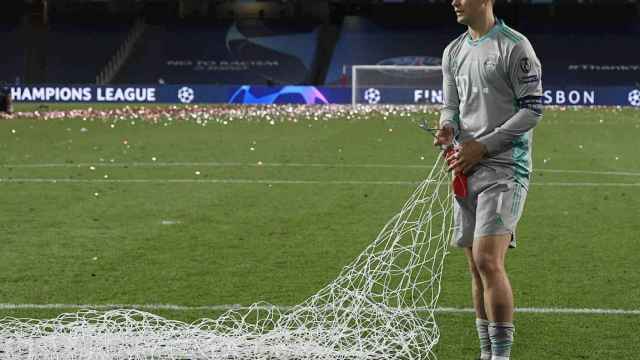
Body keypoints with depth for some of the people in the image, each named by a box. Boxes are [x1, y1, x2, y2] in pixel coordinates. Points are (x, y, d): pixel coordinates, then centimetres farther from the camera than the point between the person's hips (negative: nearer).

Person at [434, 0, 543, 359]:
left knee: (489, 261, -18)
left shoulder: (514, 46, -7)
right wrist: (448, 127, -4)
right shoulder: (454, 52, 16)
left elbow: (533, 108, -9)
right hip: (466, 169, 7)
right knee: (477, 267, 8)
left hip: (504, 168, -7)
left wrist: (482, 146, -13)